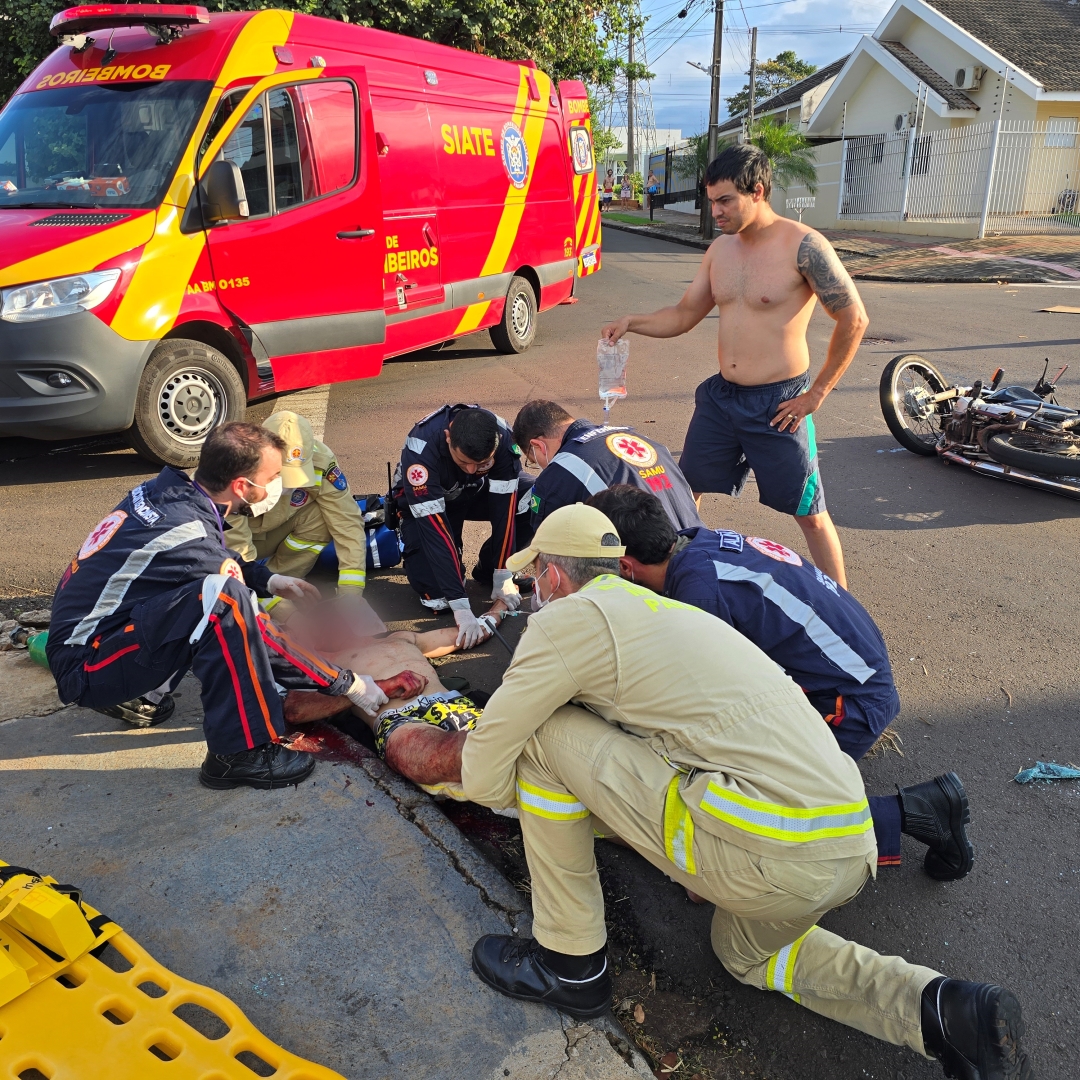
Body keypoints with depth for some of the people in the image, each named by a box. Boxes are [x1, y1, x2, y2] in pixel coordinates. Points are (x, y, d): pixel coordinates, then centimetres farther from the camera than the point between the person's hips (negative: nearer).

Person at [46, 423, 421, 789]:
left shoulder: (166, 489, -3)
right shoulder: (188, 534, -25)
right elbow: (257, 638, -20)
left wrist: (268, 579, 4)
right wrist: (348, 684, -12)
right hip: (85, 671, -9)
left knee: (226, 578, 8)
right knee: (224, 598, -28)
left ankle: (138, 696, 12)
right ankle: (241, 753, -20)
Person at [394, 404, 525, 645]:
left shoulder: (501, 436, -31)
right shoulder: (421, 447, -39)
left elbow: (503, 506, -25)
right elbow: (433, 525, -41)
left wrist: (502, 576, -25)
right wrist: (460, 605, -44)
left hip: (479, 493, 4)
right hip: (426, 499, -4)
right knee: (436, 595, -25)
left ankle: (488, 570, -1)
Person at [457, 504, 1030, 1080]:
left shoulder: (570, 617, -3)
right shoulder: (659, 607, 23)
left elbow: (484, 775, 0)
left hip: (768, 853, -9)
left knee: (544, 735, -1)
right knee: (747, 952, 37)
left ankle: (570, 962, 13)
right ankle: (943, 1010, 16)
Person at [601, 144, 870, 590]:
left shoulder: (803, 246, -15)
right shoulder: (721, 248, 6)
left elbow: (853, 320, -12)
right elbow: (684, 315, 12)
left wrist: (817, 393, -10)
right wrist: (632, 322, -5)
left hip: (778, 405, -6)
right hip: (720, 397, 6)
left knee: (810, 514, 3)